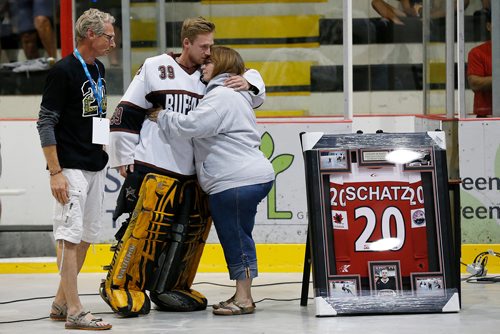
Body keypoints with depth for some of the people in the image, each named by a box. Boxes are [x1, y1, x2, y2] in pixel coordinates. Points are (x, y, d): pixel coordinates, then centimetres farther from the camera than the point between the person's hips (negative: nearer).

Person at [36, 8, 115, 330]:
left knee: (87, 235, 12)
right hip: (71, 168, -9)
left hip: (96, 167, 9)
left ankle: (61, 302, 22)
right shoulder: (64, 71, -14)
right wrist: (55, 172, -18)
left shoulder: (99, 69, 11)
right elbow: (45, 122, -14)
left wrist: (108, 151, 21)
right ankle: (74, 312, -7)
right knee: (70, 236, -7)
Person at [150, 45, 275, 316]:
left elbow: (193, 125, -20)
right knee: (238, 239, 14)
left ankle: (243, 299, -2)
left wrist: (163, 118, -6)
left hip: (237, 181, -11)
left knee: (236, 238, -6)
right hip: (251, 177, 11)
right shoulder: (235, 96, 25)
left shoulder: (221, 95, -10)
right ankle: (242, 295, 19)